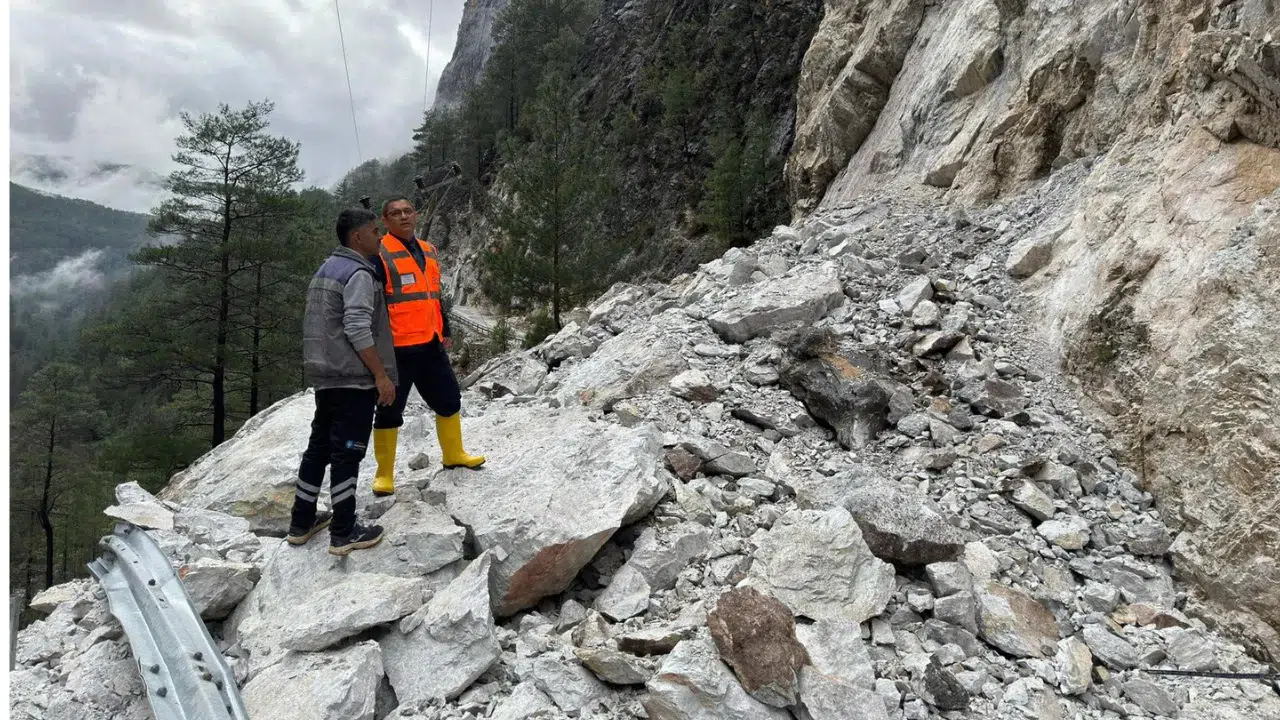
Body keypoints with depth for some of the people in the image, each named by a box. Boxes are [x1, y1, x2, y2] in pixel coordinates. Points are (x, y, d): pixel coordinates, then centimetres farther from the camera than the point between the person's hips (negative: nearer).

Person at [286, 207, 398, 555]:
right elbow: (357, 330, -23)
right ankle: (344, 533, 3)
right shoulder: (358, 273, -13)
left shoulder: (325, 270, 18)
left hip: (324, 376, 10)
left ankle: (301, 523, 24)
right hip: (354, 379, -9)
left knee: (319, 447, 15)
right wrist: (382, 375, -19)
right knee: (347, 453, -4)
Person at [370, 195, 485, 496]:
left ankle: (453, 454, 35)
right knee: (390, 410, 1)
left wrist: (444, 332, 22)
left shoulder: (428, 251, 15)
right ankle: (384, 474, 13)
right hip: (397, 347, -7)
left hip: (431, 344, 7)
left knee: (449, 400, 16)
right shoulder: (380, 254, -8)